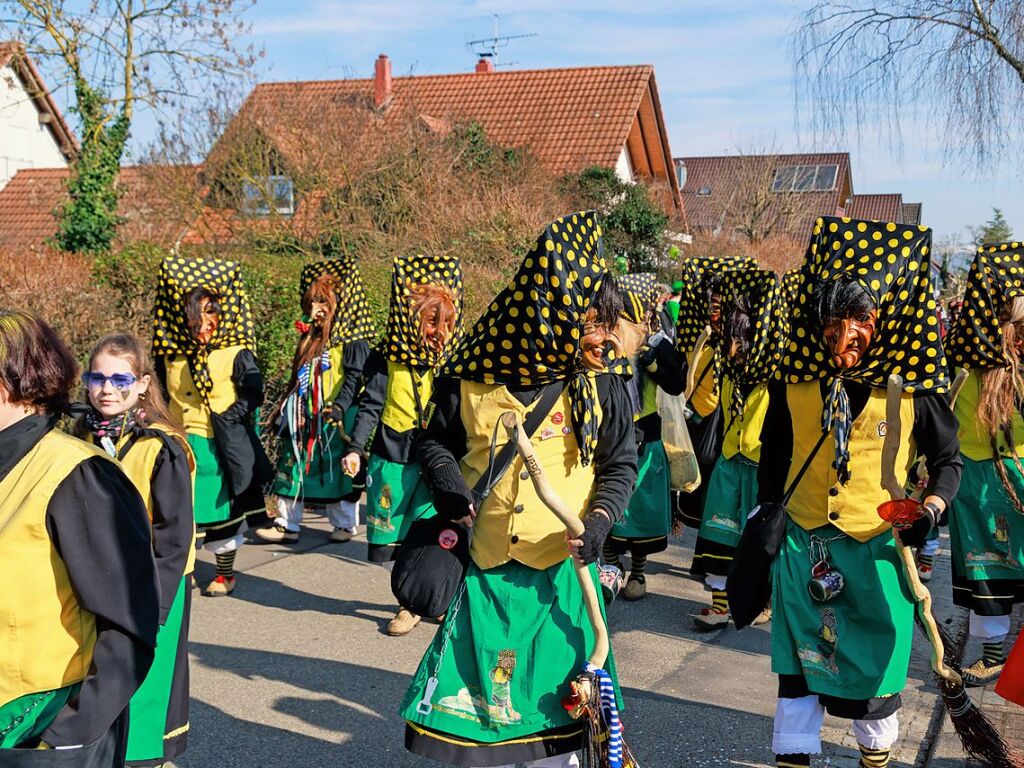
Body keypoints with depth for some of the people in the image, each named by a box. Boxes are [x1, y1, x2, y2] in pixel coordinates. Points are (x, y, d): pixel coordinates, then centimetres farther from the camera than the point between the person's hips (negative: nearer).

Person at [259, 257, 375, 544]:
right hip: (303, 419, 7)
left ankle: (345, 523, 20)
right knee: (291, 467, 8)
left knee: (338, 471, 3)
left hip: (335, 420, -7)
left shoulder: (352, 341, -10)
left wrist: (339, 407, -28)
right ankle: (286, 525, 17)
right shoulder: (310, 337, 13)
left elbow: (354, 378, -17)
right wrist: (285, 410, 19)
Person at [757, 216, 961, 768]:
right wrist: (768, 504, 5)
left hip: (880, 549, -1)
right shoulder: (794, 382, -3)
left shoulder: (913, 390, -9)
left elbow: (948, 458, 4)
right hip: (802, 543, 1)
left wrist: (932, 506, -12)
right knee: (799, 665, 10)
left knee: (876, 662, 13)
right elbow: (773, 449, 13)